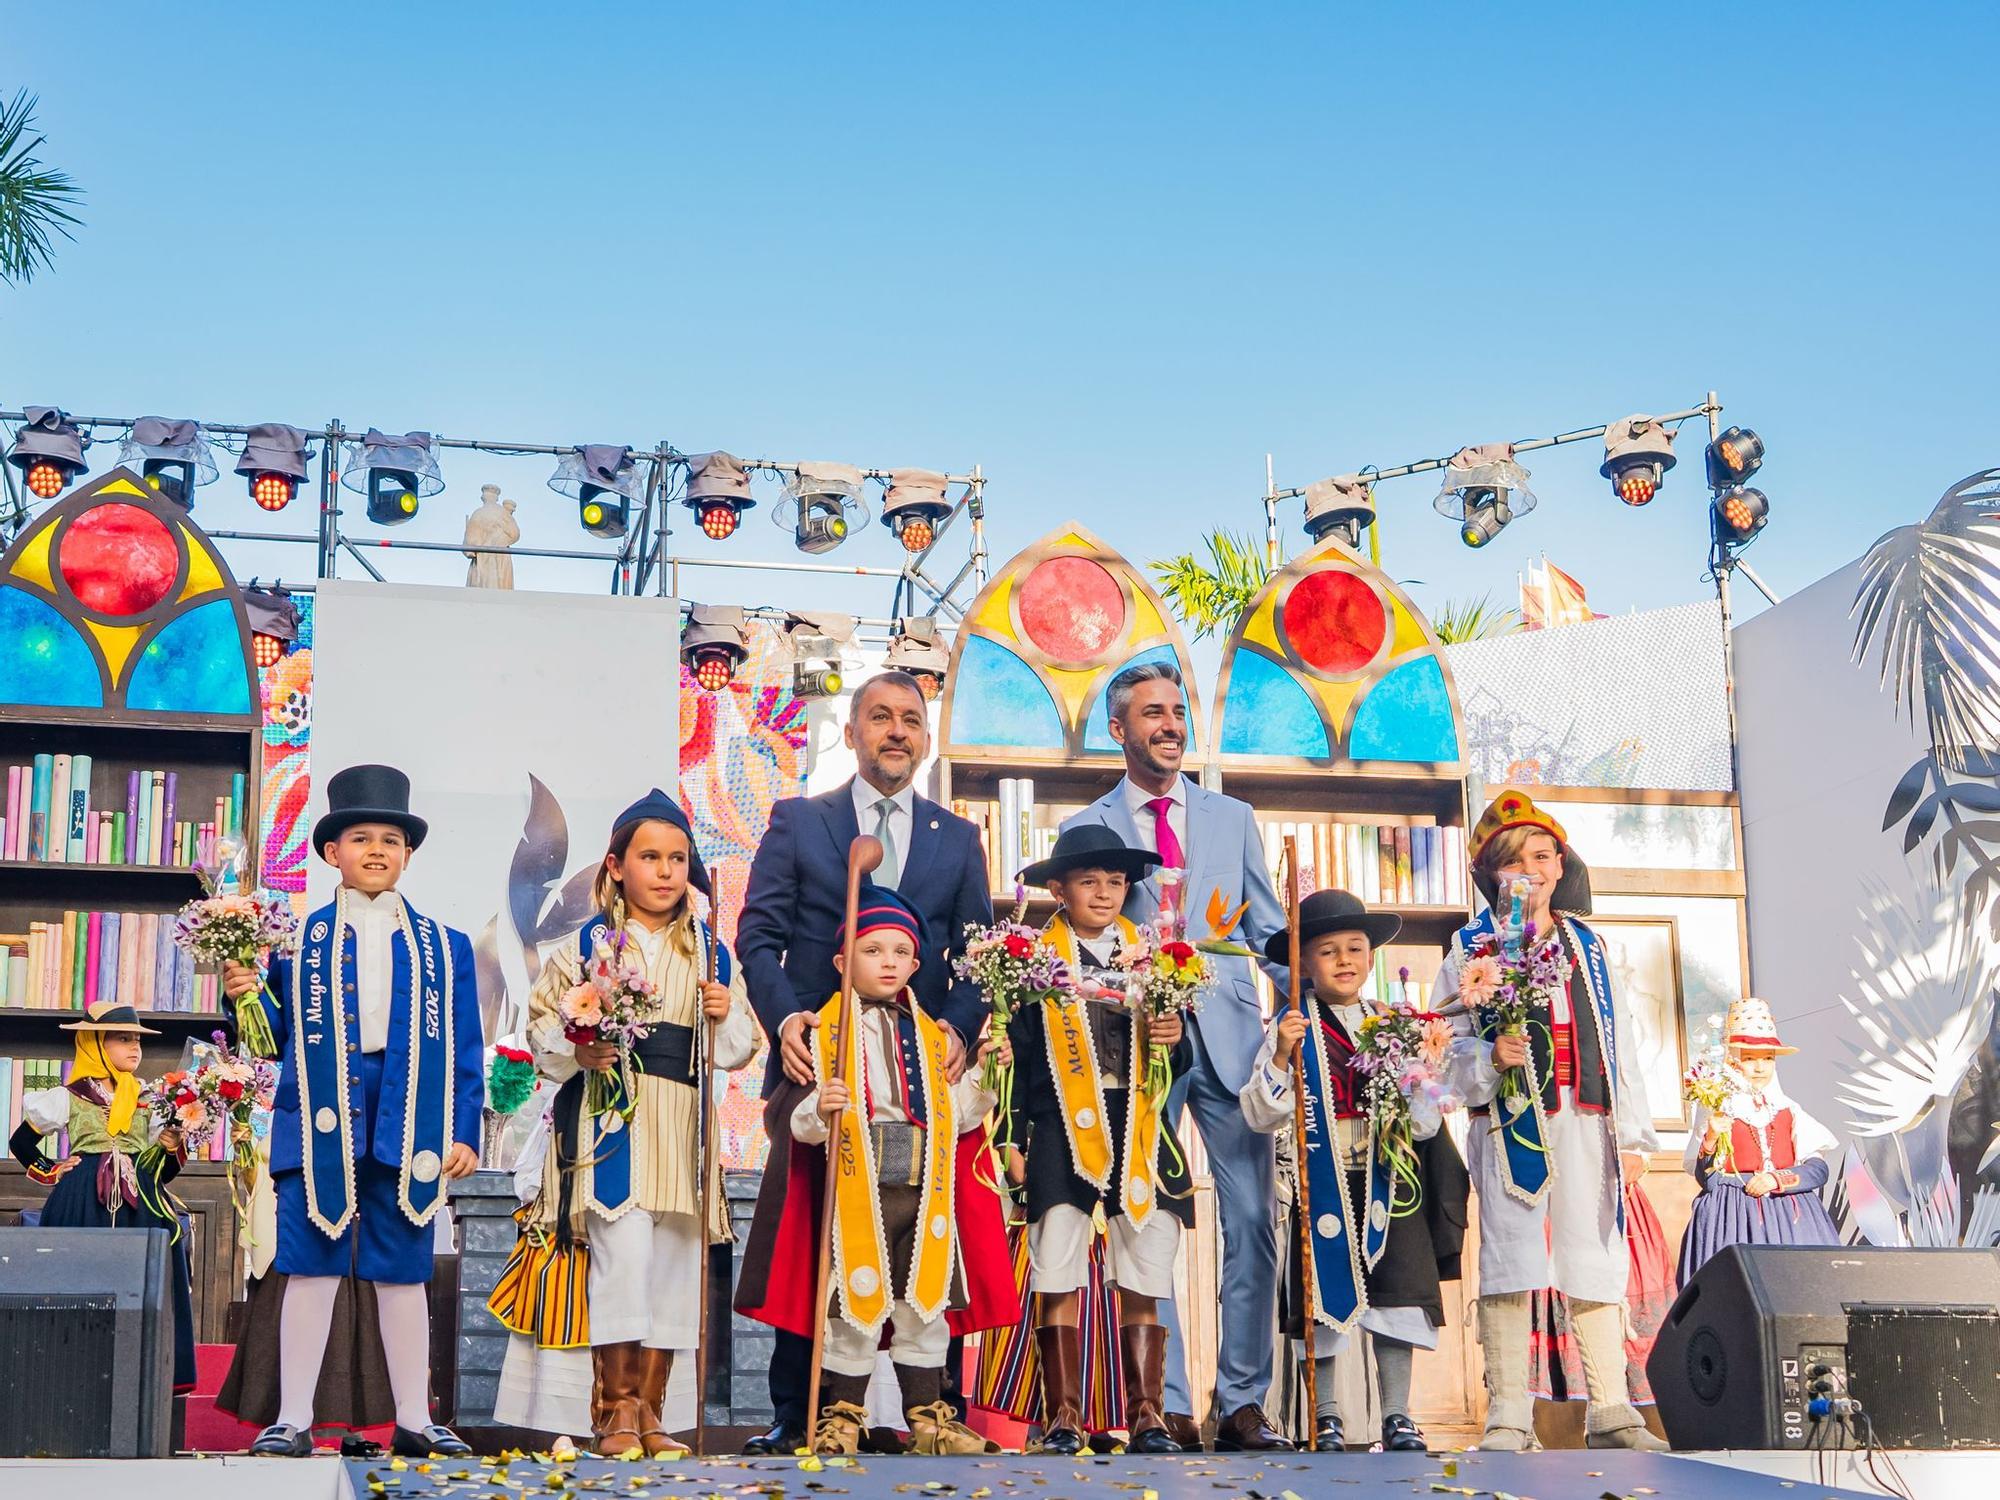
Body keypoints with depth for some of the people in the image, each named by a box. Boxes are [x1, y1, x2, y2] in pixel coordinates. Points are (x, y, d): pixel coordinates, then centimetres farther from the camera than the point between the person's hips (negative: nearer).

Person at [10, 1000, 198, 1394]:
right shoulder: (69, 1098, 5)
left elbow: (163, 1172, 16)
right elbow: (21, 1143, 12)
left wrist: (172, 1150, -4)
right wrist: (51, 1172, 2)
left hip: (141, 1206, 3)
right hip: (85, 1205, -3)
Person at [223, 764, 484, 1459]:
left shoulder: (444, 947, 13)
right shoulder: (297, 941, 10)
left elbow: (465, 1048, 10)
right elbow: (278, 1038, 9)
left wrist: (464, 1131, 3)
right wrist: (249, 997, -10)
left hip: (409, 1130, 1)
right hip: (321, 1125, -1)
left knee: (403, 1271, 5)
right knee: (311, 1266, -2)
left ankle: (414, 1419, 12)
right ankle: (292, 1420, 4)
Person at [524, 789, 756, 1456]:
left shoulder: (713, 953, 12)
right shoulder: (586, 946, 5)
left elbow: (739, 1049, 14)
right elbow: (542, 1025, 6)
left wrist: (726, 1018, -7)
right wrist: (577, 1053, -13)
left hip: (683, 1125, 4)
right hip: (609, 1117, -3)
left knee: (674, 1262, 4)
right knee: (622, 1250, -15)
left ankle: (647, 1411, 14)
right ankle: (616, 1405, -2)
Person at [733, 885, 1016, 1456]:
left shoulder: (934, 1035, 14)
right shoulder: (828, 1030, -1)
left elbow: (957, 1114, 13)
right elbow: (797, 1118, -6)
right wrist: (818, 1110, -27)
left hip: (926, 1190, 4)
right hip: (856, 1190, -4)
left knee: (926, 1302, 8)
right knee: (855, 1303, -1)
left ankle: (928, 1415, 18)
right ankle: (841, 1415, 12)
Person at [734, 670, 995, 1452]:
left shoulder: (958, 839, 14)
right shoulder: (796, 822, 8)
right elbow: (759, 936, 2)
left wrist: (960, 1025, -11)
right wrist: (784, 1018, -15)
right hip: (817, 1059, -1)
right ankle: (795, 1412, 6)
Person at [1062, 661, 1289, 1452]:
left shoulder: (1232, 818, 14)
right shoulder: (1086, 830, 8)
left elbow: (1270, 929, 13)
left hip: (1231, 1037, 2)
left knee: (1253, 1222, -1)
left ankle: (1243, 1402, 7)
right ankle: (1166, 1408, 5)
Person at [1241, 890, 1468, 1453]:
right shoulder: (1293, 1028, 0)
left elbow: (1425, 1125, 8)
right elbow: (1262, 1115, -7)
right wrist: (1281, 1057, -19)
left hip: (1388, 1180, 2)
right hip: (1322, 1184, -2)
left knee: (1397, 1295, -1)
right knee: (1324, 1300, 2)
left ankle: (1396, 1415, 8)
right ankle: (1326, 1416, 14)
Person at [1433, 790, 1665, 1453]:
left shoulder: (1587, 946, 16)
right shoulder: (1472, 949, 5)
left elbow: (1619, 1043, 15)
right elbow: (1444, 1050, 0)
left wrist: (1633, 1134, 9)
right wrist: (1491, 1059, -20)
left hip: (1587, 1125, 3)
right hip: (1511, 1124, -3)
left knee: (1597, 1263, 3)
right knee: (1509, 1262, -6)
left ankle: (1611, 1411, 8)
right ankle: (1507, 1417, -3)